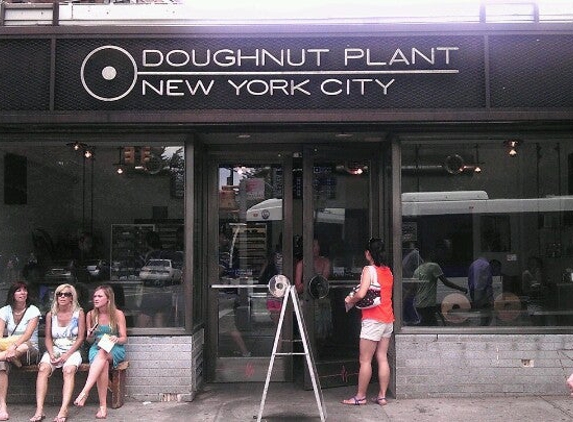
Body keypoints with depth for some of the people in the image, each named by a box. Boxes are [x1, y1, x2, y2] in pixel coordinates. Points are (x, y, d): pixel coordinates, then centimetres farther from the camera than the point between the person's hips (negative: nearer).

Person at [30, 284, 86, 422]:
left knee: (68, 370, -32)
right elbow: (48, 338, 9)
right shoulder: (51, 314, 8)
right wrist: (51, 354, -10)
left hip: (72, 350, -2)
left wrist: (66, 355, -13)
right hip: (54, 349, 3)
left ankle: (63, 410, -39)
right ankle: (39, 410, -32)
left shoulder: (79, 313, 0)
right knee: (43, 368, -27)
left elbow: (81, 338, -2)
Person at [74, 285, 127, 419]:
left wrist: (116, 339, -23)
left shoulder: (118, 314, -1)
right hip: (96, 348, 2)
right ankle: (103, 406, -39)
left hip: (115, 349, -1)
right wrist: (90, 335, -11)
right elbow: (89, 341, 13)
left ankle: (84, 392, -45)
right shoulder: (90, 315, 7)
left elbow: (124, 338, 0)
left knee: (102, 354, -39)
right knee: (103, 364, -36)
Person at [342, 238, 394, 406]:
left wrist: (350, 300, -3)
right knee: (382, 358, 9)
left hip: (373, 320, -8)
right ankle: (382, 396, 11)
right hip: (388, 319, 8)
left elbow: (361, 294, -22)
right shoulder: (388, 271, 12)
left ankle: (360, 396, 6)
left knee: (365, 360, 0)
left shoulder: (369, 270, -11)